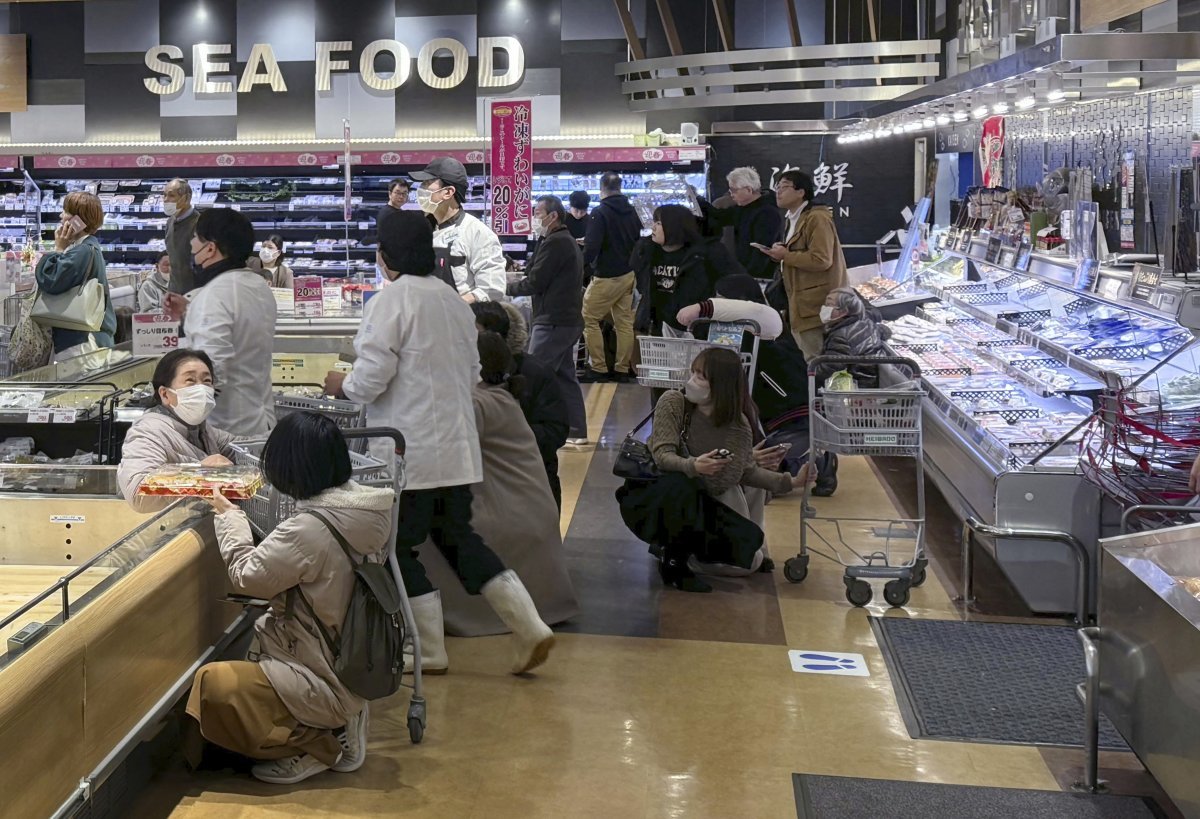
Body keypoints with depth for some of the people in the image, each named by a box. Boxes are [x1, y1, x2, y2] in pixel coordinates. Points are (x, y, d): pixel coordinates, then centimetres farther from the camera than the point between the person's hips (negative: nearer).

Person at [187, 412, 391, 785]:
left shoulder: (308, 530, -28)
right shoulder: (366, 509, -3)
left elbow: (247, 575, -14)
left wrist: (228, 516, 0)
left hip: (326, 681, -9)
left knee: (211, 684, -13)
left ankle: (314, 747, -3)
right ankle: (338, 728, 13)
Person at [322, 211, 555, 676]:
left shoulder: (390, 301, -14)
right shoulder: (454, 301, 9)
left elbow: (371, 379, -17)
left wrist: (342, 386, 3)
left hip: (409, 451, -7)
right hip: (457, 445, 7)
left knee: (401, 549, 8)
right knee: (457, 537, 17)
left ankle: (429, 652, 16)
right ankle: (528, 627, 12)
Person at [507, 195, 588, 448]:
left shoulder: (554, 243, -13)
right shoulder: (568, 242, 19)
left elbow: (535, 283, -15)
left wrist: (507, 288, -2)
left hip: (553, 322, -10)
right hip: (569, 320, 10)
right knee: (565, 376, 13)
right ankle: (576, 431, 16)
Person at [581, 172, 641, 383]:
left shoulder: (600, 213, -14)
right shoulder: (631, 211, 7)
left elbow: (591, 248, -20)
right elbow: (640, 239, 16)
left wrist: (581, 263, -5)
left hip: (607, 276, -7)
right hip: (629, 274, 7)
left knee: (588, 319, 1)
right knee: (625, 321, 10)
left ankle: (599, 369, -1)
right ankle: (622, 369, 14)